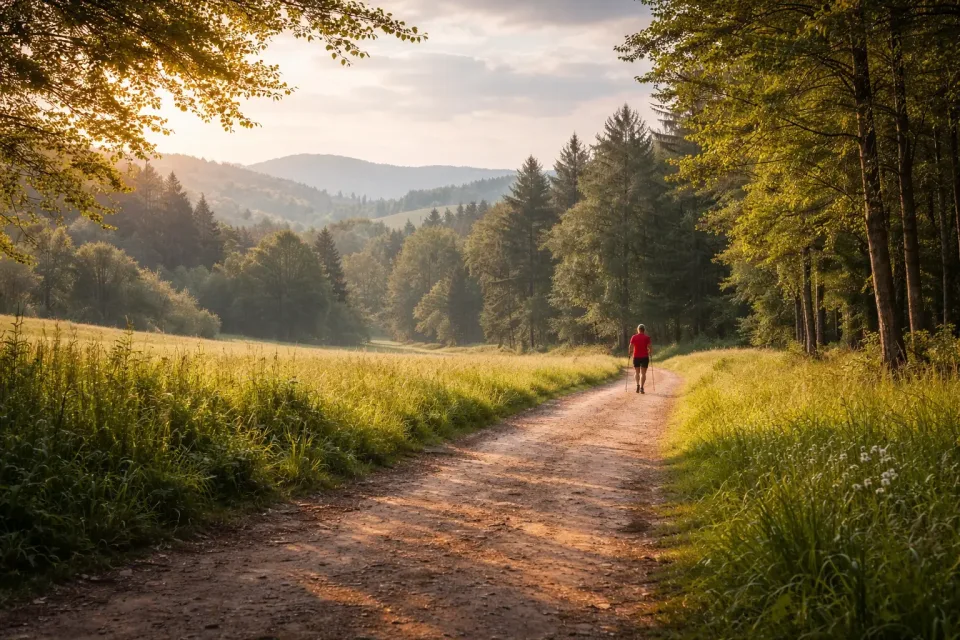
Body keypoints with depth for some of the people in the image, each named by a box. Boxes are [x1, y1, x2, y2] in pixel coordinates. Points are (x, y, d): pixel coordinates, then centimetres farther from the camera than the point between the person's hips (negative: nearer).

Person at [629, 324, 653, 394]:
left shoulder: (634, 337, 0)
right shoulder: (647, 337, -3)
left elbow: (631, 347, -4)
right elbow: (649, 347, -7)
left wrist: (631, 353, 13)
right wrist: (650, 353, 11)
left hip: (636, 357, 1)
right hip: (644, 357, -1)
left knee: (637, 372, 16)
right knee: (643, 373, 1)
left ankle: (638, 386, 2)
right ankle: (641, 388, -9)